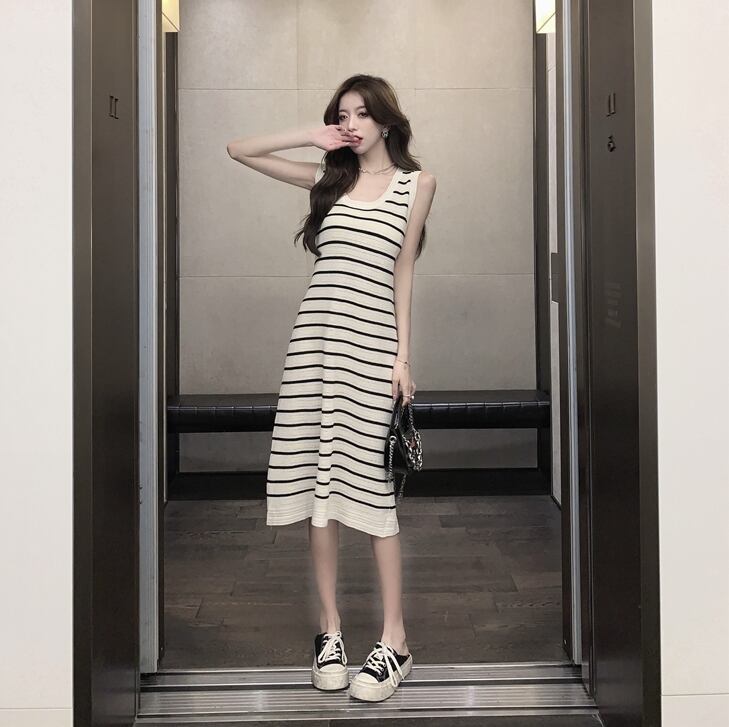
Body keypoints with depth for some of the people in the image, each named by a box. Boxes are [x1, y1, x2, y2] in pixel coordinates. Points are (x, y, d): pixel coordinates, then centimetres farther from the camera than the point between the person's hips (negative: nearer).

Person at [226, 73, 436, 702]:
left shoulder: (416, 183, 7)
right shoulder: (329, 178, 15)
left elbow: (403, 272, 4)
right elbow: (238, 150, 16)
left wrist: (403, 355, -2)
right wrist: (312, 138, 7)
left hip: (372, 344, -3)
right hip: (315, 339, 3)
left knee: (369, 484, -7)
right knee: (317, 483, 3)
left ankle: (394, 640, 1)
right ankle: (330, 628, 14)